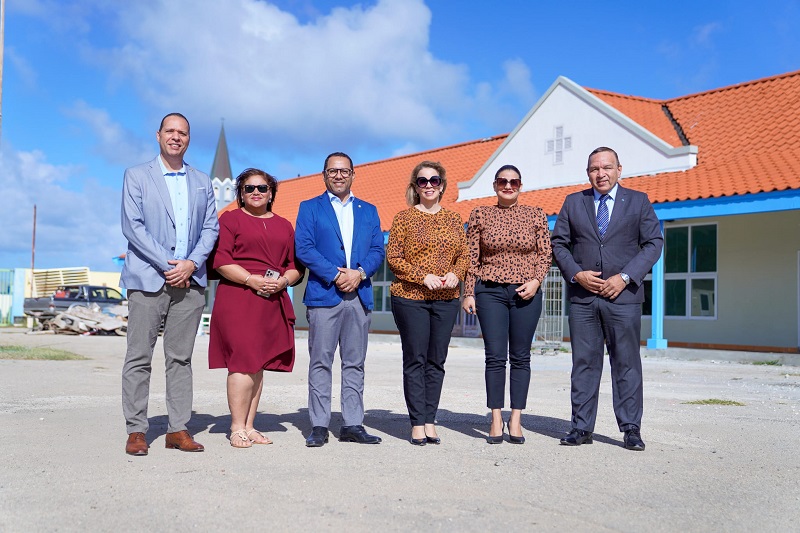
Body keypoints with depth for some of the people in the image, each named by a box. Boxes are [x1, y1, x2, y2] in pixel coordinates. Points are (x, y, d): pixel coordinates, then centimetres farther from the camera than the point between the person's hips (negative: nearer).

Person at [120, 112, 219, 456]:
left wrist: (191, 264, -7)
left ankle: (178, 429, 10)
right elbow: (132, 226, -4)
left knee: (181, 358, 5)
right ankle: (136, 430, 7)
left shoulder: (202, 182, 16)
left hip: (190, 281, 3)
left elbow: (211, 228, 10)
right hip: (148, 279, -3)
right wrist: (167, 265, -12)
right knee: (139, 357, -1)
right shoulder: (136, 176, 6)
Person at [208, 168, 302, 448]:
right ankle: (237, 428, -2)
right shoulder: (230, 219, 5)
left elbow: (295, 266, 17)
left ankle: (249, 427, 14)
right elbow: (220, 260, -5)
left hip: (273, 303, 5)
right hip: (237, 299, -5)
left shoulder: (284, 226, 19)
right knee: (243, 361, -10)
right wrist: (251, 279, -16)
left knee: (258, 364, 7)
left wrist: (284, 280, -5)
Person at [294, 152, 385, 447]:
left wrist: (359, 273, -9)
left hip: (360, 296, 3)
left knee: (355, 363, 6)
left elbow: (377, 250, 10)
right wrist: (335, 274, -13)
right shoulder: (310, 208, 9)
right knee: (321, 362, -2)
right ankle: (319, 426, 5)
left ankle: (353, 425, 12)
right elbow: (303, 248, -3)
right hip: (323, 295, -3)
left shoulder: (368, 210, 18)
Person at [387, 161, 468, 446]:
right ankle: (417, 424, 6)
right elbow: (393, 257, -3)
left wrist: (455, 274, -8)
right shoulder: (404, 217, 1)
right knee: (415, 360, 0)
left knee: (437, 361, 6)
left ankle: (430, 420, 13)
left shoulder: (453, 218, 11)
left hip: (446, 299, 3)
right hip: (410, 297, -3)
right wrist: (423, 277, -14)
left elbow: (464, 254, 13)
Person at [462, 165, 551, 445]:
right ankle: (496, 420, 7)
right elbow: (472, 258, 5)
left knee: (520, 357, 4)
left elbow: (545, 254, 7)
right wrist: (468, 293, 0)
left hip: (526, 293, 1)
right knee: (495, 356, -2)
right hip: (490, 291, -1)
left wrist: (535, 281, -8)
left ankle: (516, 419, 12)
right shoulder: (480, 215, 6)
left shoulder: (536, 215, 7)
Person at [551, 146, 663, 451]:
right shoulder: (573, 202, 11)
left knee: (627, 363, 3)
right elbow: (558, 243, 9)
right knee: (584, 363, 5)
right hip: (582, 297, 1)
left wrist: (625, 277, -9)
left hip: (623, 296, -1)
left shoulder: (638, 201, 7)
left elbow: (654, 242, 2)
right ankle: (582, 428, 12)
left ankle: (631, 429, 12)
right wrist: (576, 274, -7)